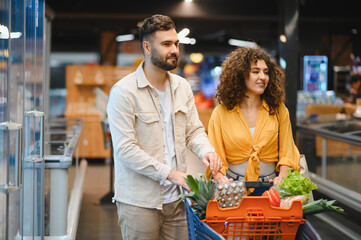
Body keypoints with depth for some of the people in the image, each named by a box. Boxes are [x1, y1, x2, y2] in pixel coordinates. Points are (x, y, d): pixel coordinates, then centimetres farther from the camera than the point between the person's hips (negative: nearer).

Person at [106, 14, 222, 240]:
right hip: (140, 202, -5)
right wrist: (170, 173, -19)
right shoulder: (124, 91, -11)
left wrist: (206, 150, -11)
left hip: (176, 198, 5)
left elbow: (194, 130, 12)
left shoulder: (182, 86, 9)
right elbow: (125, 150, -17)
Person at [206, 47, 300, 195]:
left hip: (270, 185, 1)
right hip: (234, 186, -1)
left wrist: (281, 179, -10)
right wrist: (220, 178, -18)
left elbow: (286, 154, 8)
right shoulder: (221, 113, 3)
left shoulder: (279, 110, 8)